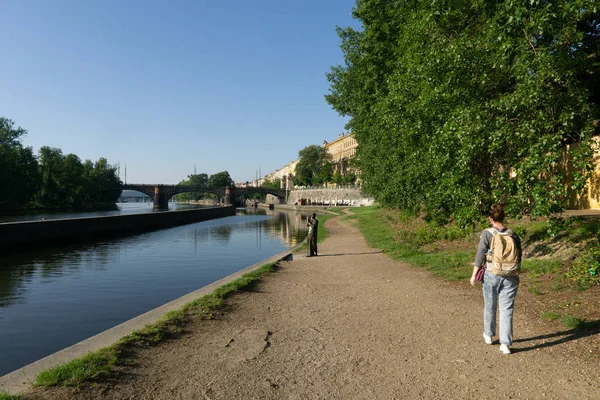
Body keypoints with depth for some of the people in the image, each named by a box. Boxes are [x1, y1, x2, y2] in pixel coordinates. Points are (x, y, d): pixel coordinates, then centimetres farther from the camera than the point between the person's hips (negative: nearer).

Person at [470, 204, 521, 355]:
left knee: (490, 306, 17)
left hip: (492, 275, -2)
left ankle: (488, 335, 34)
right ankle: (505, 343, 4)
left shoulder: (487, 234, -11)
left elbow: (480, 255, -12)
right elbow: (519, 258, 6)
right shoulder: (514, 236, 0)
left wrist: (474, 274, -5)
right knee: (506, 310, 6)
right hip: (510, 278, 2)